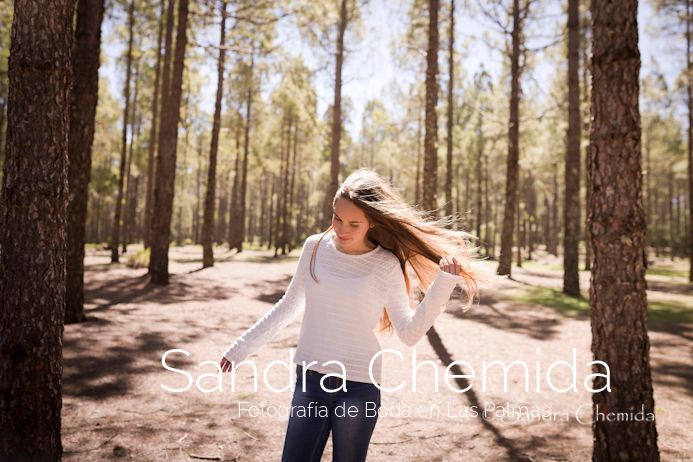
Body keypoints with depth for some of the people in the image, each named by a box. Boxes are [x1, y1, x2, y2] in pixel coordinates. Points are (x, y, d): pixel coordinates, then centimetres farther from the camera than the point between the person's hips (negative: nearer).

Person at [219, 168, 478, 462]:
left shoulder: (386, 266, -10)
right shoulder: (315, 247, -2)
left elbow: (409, 334, -11)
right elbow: (290, 305, 10)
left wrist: (443, 283, -20)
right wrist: (242, 347, 15)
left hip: (358, 386, -2)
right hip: (309, 379, 3)